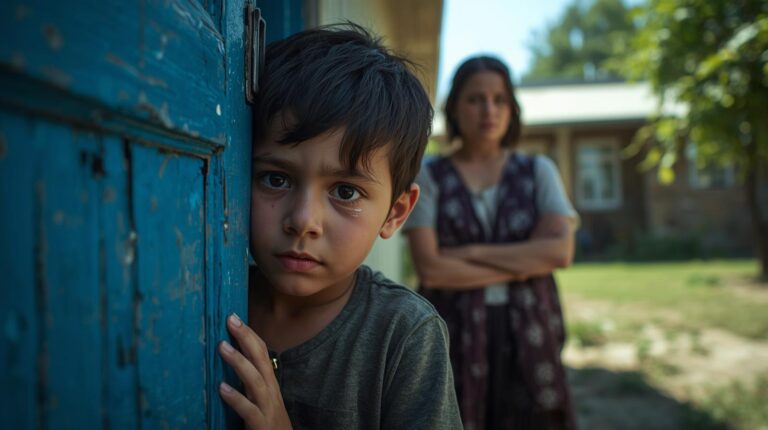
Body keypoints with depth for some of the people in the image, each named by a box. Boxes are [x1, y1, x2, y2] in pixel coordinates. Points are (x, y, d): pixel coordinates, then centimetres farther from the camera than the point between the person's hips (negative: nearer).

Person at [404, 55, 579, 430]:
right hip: (457, 337, -1)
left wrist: (471, 252, -11)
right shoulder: (429, 177, 1)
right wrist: (520, 266, -8)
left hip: (529, 335, 2)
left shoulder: (538, 171, 7)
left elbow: (560, 250, -7)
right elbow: (430, 269, -10)